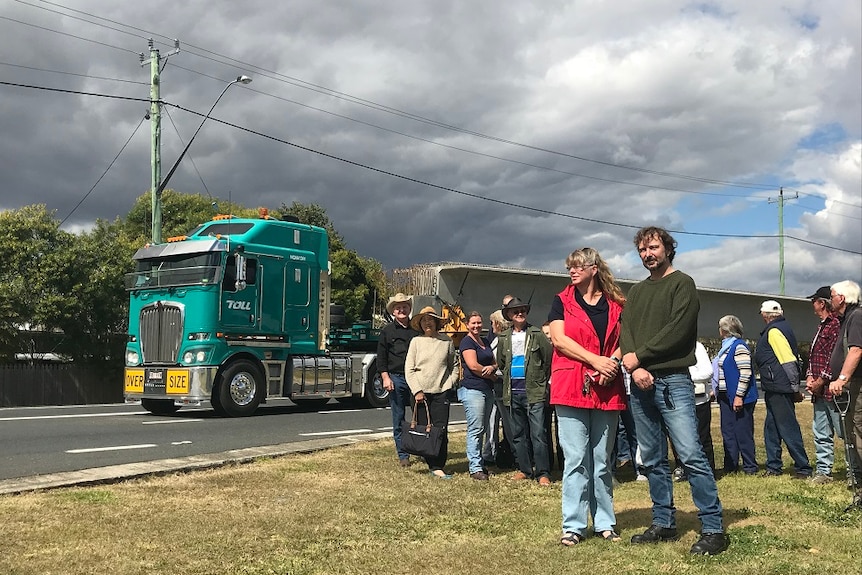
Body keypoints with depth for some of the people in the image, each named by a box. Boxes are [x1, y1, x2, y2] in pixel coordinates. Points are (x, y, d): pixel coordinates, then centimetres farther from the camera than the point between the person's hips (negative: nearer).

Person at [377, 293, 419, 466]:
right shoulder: (387, 331, 7)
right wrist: (385, 377, -5)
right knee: (398, 419, 4)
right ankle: (403, 455, 11)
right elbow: (381, 357, 5)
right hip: (397, 378, -1)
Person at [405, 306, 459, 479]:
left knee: (441, 430, -7)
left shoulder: (446, 342, 5)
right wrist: (417, 391, -6)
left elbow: (454, 366, 14)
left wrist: (448, 384, 2)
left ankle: (438, 467, -3)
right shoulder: (416, 341, 3)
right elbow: (409, 369, 2)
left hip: (441, 393, 0)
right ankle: (431, 464, 13)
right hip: (420, 393, 0)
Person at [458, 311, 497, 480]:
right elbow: (473, 365, -15)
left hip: (487, 390, 8)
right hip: (472, 389, -8)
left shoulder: (485, 342, 19)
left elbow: (495, 362, 20)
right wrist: (492, 376, -3)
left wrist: (491, 367, -5)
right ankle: (475, 468, -6)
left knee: (481, 429, 11)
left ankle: (477, 462, 18)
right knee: (475, 430, -8)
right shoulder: (467, 342, -6)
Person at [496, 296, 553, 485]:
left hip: (534, 392, -4)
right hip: (513, 392, 5)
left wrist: (542, 380, 5)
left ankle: (543, 473, -4)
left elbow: (550, 358, 1)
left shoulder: (536, 334, -1)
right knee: (518, 435, 10)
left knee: (538, 434, -8)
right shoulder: (504, 338, 10)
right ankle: (524, 469, 19)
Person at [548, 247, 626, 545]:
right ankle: (574, 526, 1)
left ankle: (604, 523, 17)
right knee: (576, 459, -4)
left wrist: (613, 362, -11)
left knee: (603, 460, 8)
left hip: (607, 390, 2)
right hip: (570, 387, -2)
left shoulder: (615, 303, 11)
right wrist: (597, 360, -12)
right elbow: (559, 339, -4)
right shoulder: (562, 301, 7)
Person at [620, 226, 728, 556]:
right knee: (653, 460, 9)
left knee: (691, 455, -12)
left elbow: (677, 331, -11)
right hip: (641, 383, 7)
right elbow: (625, 332, 8)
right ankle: (663, 524, 18)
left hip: (673, 380, -6)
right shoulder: (636, 292, 19)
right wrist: (635, 368, -10)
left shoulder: (682, 283, 1)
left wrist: (639, 356, -9)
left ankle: (713, 529, -8)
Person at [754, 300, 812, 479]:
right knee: (771, 429, 14)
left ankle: (803, 468, -1)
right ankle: (773, 467, 19)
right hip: (775, 390, 11)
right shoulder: (782, 328, 18)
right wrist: (795, 387, 18)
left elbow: (788, 360, -21)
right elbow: (790, 359, 18)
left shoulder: (774, 331, -14)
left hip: (779, 390, -11)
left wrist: (795, 387, -19)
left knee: (788, 429, -6)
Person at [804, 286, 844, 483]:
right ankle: (823, 471, 16)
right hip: (819, 391, 10)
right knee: (821, 433, 11)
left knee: (844, 430, -4)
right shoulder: (822, 326, 19)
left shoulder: (836, 325, -13)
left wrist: (820, 381, -16)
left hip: (832, 388, -10)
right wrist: (810, 377, 8)